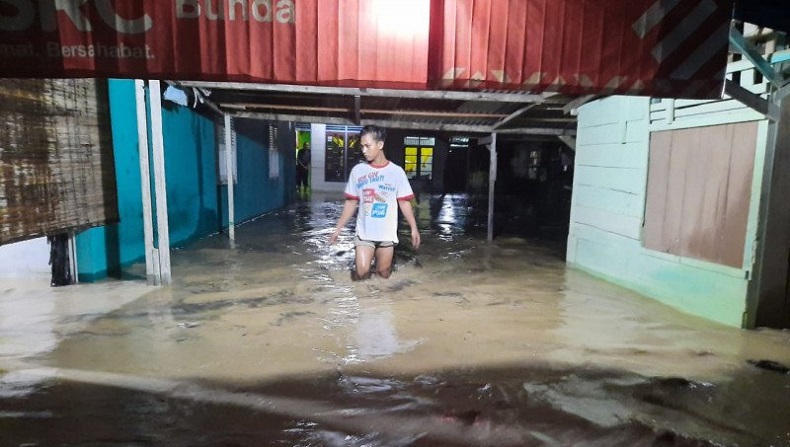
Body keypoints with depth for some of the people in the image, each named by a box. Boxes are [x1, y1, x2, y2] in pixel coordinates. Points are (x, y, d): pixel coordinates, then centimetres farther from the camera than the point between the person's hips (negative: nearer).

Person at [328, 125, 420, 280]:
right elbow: (351, 202, 4)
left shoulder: (396, 171, -4)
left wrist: (414, 228, -8)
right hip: (364, 232, 0)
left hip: (387, 233, 0)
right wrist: (339, 228, 2)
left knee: (384, 274, 8)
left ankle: (379, 261, 39)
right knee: (361, 273, -9)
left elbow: (404, 202, -2)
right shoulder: (358, 170, 0)